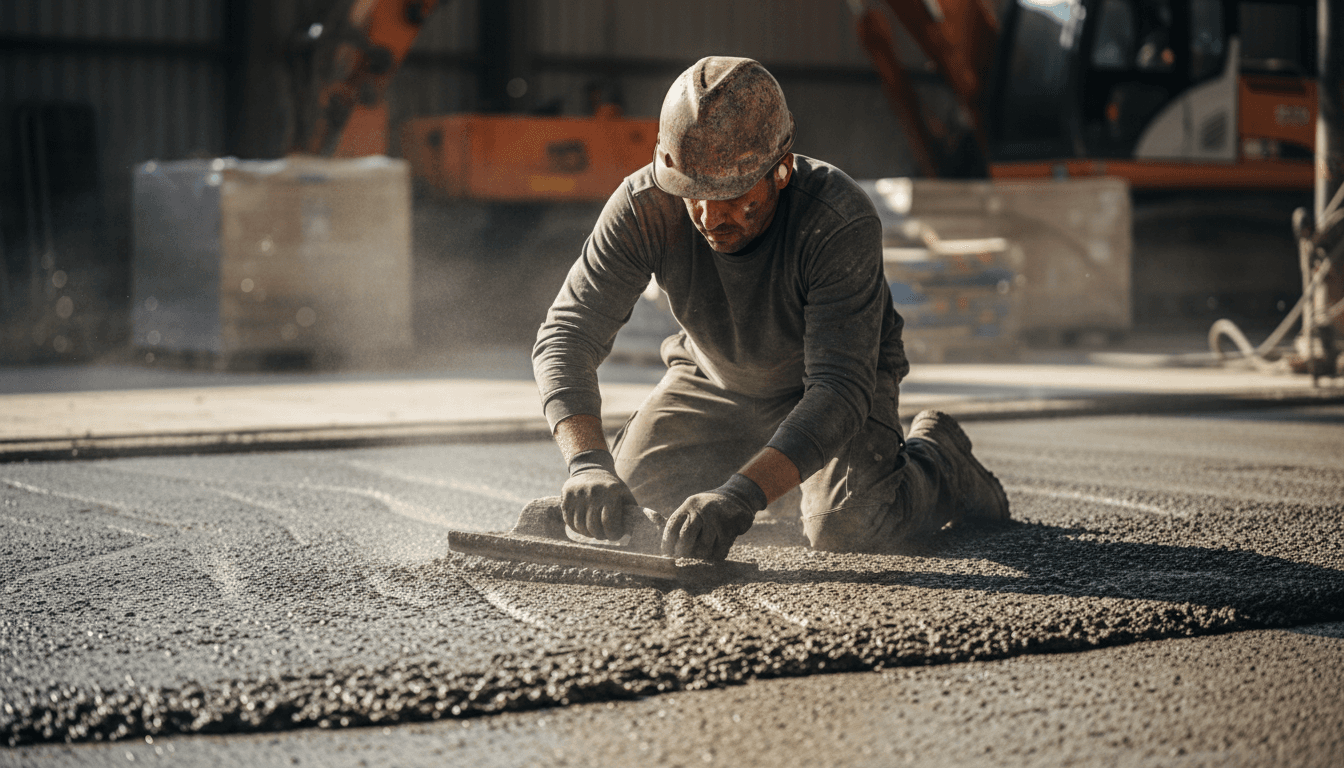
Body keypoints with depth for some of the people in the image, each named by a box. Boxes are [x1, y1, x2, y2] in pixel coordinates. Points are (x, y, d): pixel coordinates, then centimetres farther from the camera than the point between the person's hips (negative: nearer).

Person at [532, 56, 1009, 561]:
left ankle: (936, 461, 9)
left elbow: (839, 388, -42)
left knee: (845, 526, -26)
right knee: (628, 493, -10)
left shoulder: (842, 223, -38)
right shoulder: (643, 207, -30)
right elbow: (566, 335, -30)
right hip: (714, 380, 4)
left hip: (836, 377, -4)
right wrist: (587, 462, -49)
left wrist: (742, 495, -56)